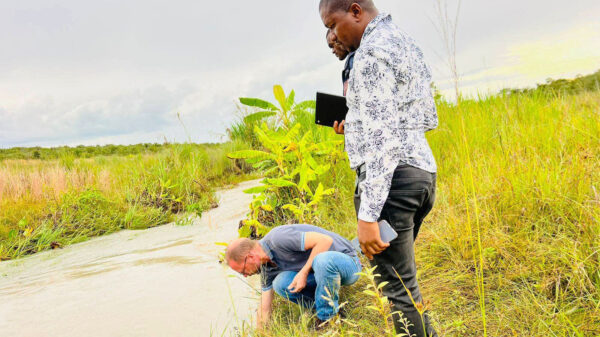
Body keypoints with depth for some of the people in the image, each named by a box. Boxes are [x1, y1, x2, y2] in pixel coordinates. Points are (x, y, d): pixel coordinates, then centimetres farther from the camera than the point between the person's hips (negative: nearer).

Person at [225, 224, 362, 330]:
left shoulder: (278, 239, -27)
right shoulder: (267, 268, 1)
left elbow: (325, 240, -29)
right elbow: (264, 309, 9)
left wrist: (304, 272, -27)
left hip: (347, 262, -7)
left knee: (323, 260, -40)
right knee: (280, 283, -15)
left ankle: (328, 317, -16)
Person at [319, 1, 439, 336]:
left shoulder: (372, 51, -11)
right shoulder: (408, 44, 19)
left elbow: (382, 138, -20)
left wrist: (368, 214, -22)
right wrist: (358, 125, 21)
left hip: (391, 176, -10)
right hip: (423, 170, 10)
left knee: (398, 288, -3)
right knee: (401, 276, 19)